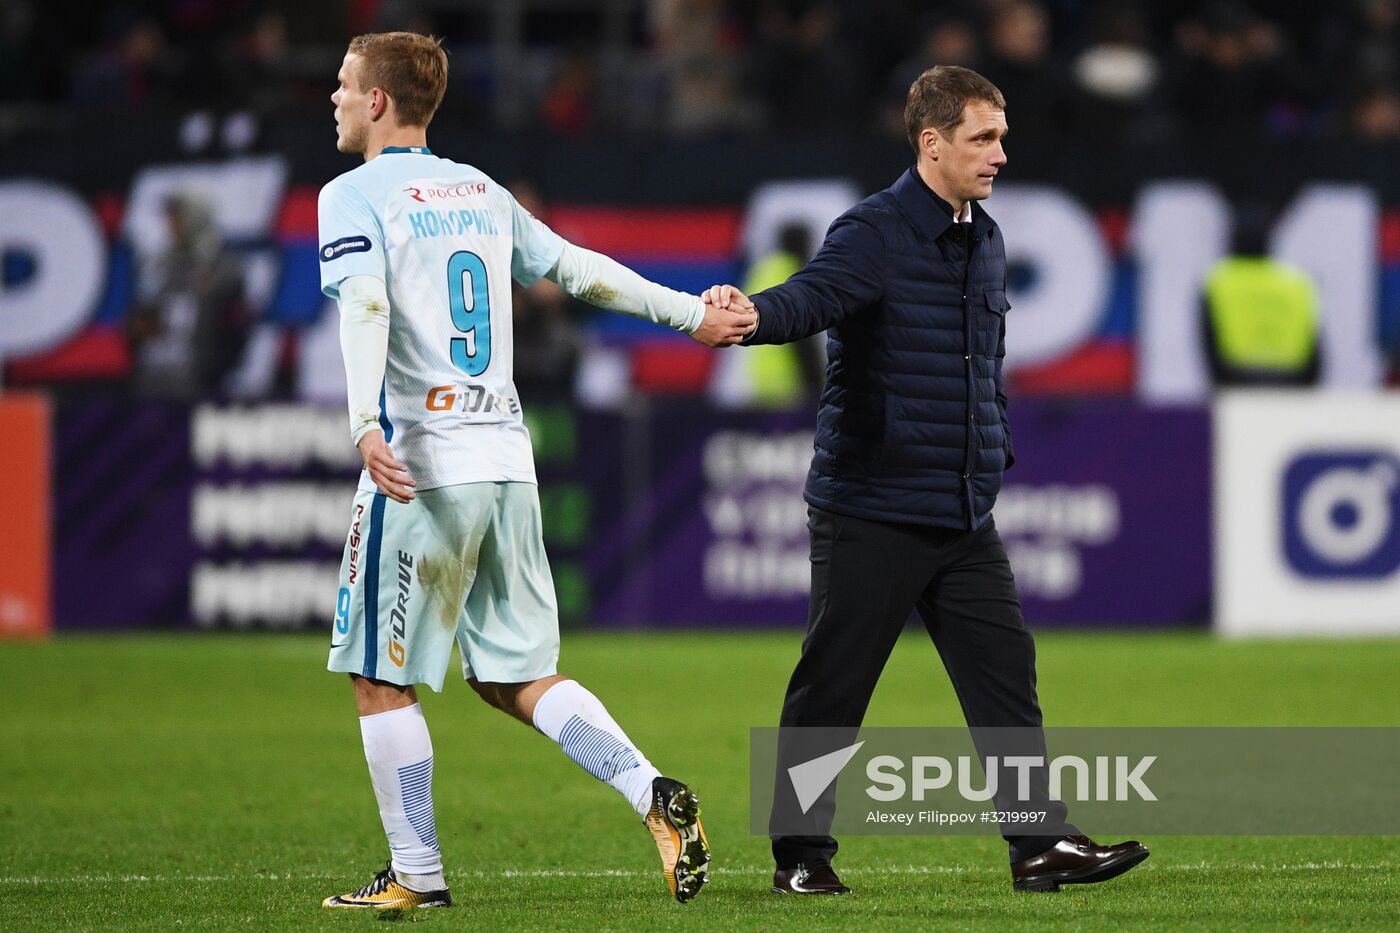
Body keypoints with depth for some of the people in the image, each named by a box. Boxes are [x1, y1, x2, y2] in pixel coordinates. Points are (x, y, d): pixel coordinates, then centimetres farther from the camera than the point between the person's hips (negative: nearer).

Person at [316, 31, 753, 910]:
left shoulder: (355, 196, -4)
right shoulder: (481, 193, 16)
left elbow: (365, 307, -20)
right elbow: (581, 269, 19)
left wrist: (365, 423, -33)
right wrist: (692, 314, 28)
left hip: (421, 469, -7)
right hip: (507, 462, 7)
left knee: (381, 677, 5)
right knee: (516, 676, 11)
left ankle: (417, 872, 5)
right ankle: (656, 796, -7)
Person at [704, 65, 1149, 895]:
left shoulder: (986, 243, 13)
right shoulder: (874, 235, -12)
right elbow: (813, 296, -32)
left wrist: (997, 454, 18)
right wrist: (751, 313, -53)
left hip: (965, 516, 7)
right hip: (870, 512, -7)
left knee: (1006, 672, 2)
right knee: (833, 686, 1)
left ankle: (1041, 843, 4)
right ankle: (802, 853, 12)